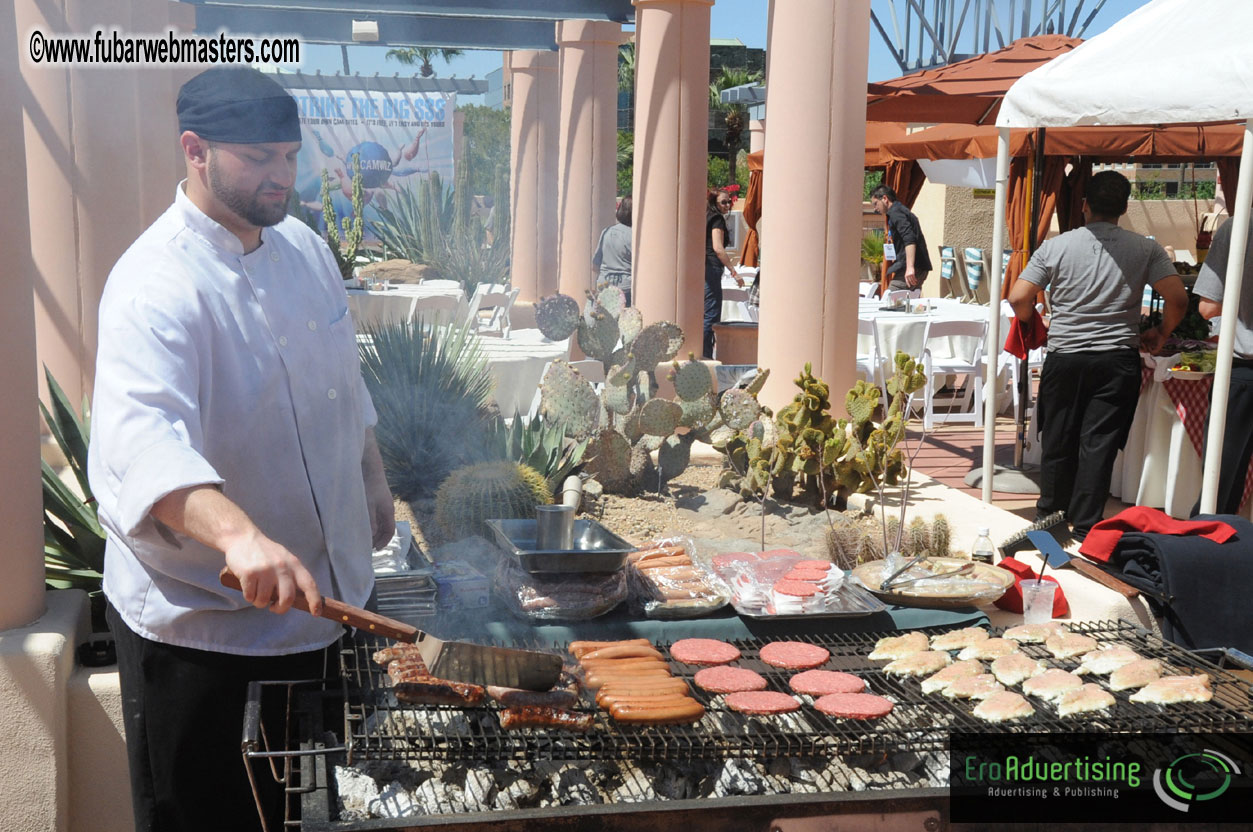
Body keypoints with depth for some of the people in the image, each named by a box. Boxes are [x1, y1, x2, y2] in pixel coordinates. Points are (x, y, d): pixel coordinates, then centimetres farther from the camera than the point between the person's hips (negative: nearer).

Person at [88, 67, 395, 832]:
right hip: (196, 620, -7)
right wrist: (241, 535, -55)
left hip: (311, 592, 8)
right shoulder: (157, 283, -23)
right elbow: (144, 440, -40)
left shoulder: (304, 249, 4)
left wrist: (374, 486, 23)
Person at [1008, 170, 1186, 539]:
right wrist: (1160, 334, 12)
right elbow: (1178, 300, -6)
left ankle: (1051, 507, 29)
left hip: (1064, 357, 0)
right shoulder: (1145, 249, -1)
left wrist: (1034, 323, 14)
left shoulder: (1055, 246, -3)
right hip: (1118, 361, 0)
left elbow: (1018, 299, -6)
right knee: (1099, 442, 4)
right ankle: (1085, 522, 8)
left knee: (1058, 436, 14)